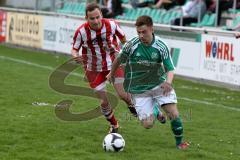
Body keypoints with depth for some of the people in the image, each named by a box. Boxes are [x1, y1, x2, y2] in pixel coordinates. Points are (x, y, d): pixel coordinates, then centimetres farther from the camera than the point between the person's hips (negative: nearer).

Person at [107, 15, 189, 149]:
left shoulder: (161, 47, -14)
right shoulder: (131, 45, -16)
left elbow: (170, 69, -14)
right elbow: (119, 60, 3)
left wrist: (168, 82, -36)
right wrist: (111, 74, 20)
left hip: (159, 84, 0)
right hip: (139, 89, 0)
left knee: (174, 114, -14)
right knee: (148, 124, -6)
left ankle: (179, 142, 10)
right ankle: (155, 111, 30)